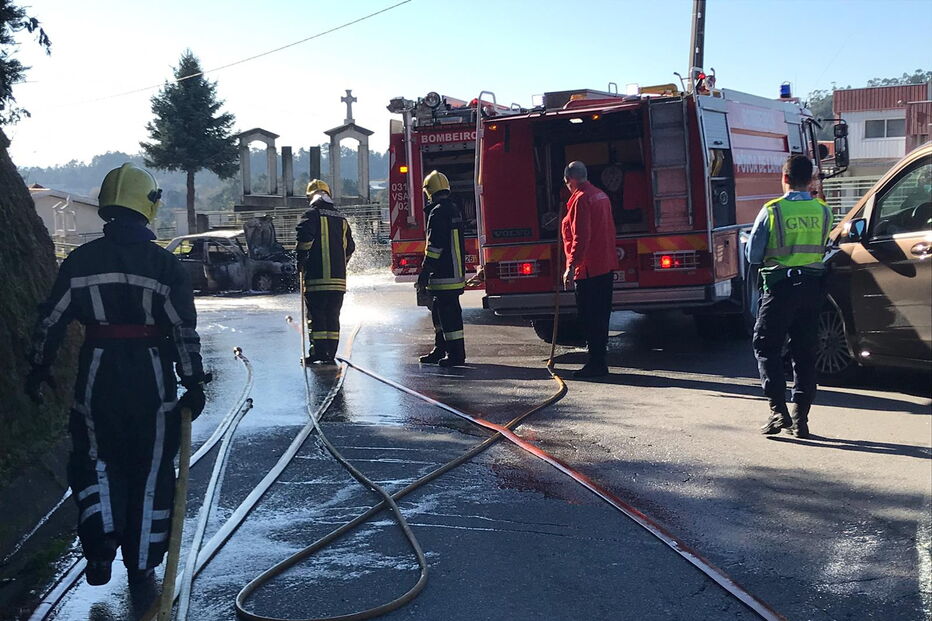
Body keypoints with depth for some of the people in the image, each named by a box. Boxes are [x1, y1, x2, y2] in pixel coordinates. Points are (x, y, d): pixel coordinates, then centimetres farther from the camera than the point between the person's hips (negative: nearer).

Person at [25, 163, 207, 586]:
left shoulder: (80, 261, -1)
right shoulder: (165, 265, -7)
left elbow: (51, 319, 5)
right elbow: (184, 330, -9)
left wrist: (39, 368, 17)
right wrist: (193, 382, -3)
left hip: (97, 378, 1)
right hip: (152, 378, -1)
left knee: (95, 459, 18)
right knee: (151, 470, 10)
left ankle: (101, 538, -3)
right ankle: (141, 563, 18)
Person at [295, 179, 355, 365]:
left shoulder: (312, 214, -2)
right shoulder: (341, 218, 17)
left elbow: (305, 237, -16)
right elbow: (350, 246, 18)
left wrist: (300, 260, -4)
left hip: (317, 275, -5)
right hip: (339, 277, 5)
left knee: (316, 315, 0)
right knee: (333, 316, 9)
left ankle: (319, 351, -5)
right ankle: (330, 354, 9)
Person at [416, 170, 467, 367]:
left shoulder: (438, 212, -14)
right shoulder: (455, 210, 17)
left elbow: (434, 246, -19)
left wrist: (424, 273, -16)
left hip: (443, 275, -10)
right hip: (456, 272, 10)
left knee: (447, 313, -7)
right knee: (439, 312, 18)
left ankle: (456, 354, -6)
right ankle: (440, 350, 27)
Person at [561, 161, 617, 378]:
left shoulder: (580, 199, -15)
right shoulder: (601, 195, 15)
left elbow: (581, 237, -22)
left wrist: (571, 266, -22)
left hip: (588, 268, -10)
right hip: (606, 266, 10)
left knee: (588, 317, -6)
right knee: (600, 315, 14)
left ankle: (596, 364, -5)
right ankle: (599, 362, 21)